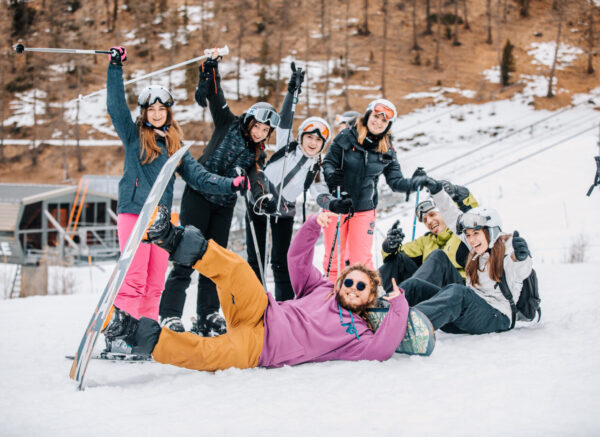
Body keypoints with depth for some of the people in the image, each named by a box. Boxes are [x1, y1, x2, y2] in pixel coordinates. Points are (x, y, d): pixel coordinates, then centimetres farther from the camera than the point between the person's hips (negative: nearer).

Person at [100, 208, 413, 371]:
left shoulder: (357, 334, 12)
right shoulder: (320, 289, 27)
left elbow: (381, 350, -7)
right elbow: (297, 258, 25)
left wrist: (399, 309, -7)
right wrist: (313, 226, 10)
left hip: (257, 349, -4)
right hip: (262, 312, 5)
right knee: (236, 268, -24)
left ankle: (135, 333, -41)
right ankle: (174, 240, -35)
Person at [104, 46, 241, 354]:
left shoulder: (175, 146, 19)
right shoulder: (134, 136, 7)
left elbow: (198, 176, 16)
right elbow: (116, 106, -5)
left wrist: (231, 184, 5)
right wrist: (116, 68, -11)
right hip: (133, 212, -5)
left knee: (155, 282, 3)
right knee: (134, 277, -15)